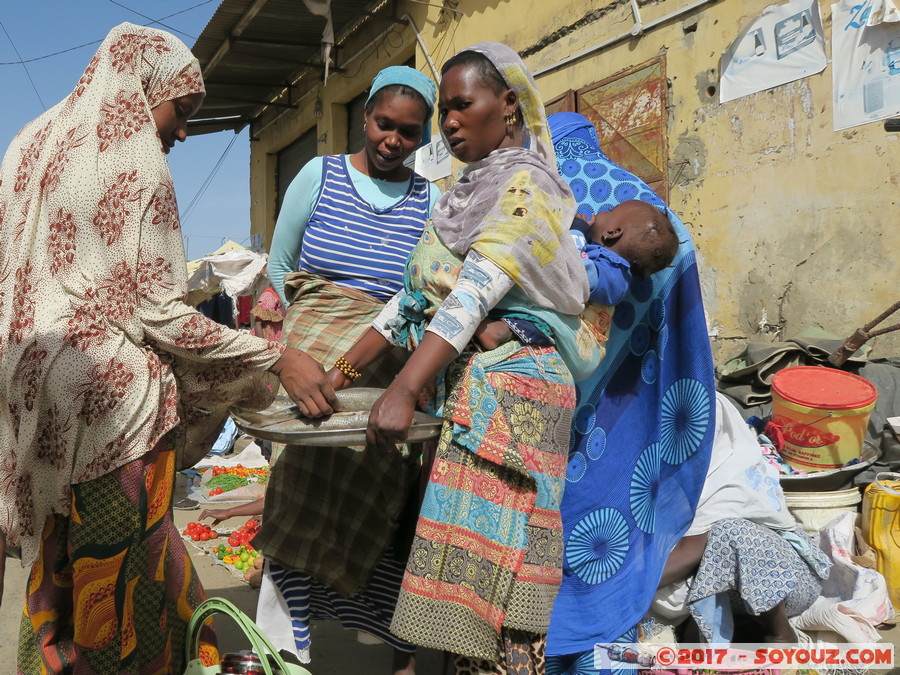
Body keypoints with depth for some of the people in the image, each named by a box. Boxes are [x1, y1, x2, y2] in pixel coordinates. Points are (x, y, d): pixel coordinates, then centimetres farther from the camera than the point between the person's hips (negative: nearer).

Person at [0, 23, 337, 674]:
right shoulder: (137, 163, -10)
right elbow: (158, 313, -14)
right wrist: (277, 358, -11)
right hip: (110, 396, -8)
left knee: (59, 558, 16)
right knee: (120, 568, 2)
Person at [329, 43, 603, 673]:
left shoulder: (524, 185, -6)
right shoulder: (464, 192, 20)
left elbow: (474, 295, -20)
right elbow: (418, 294, 16)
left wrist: (404, 391, -29)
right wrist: (345, 370, 9)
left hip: (508, 387, -8)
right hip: (458, 386, 8)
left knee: (490, 559, -9)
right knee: (462, 555, 8)